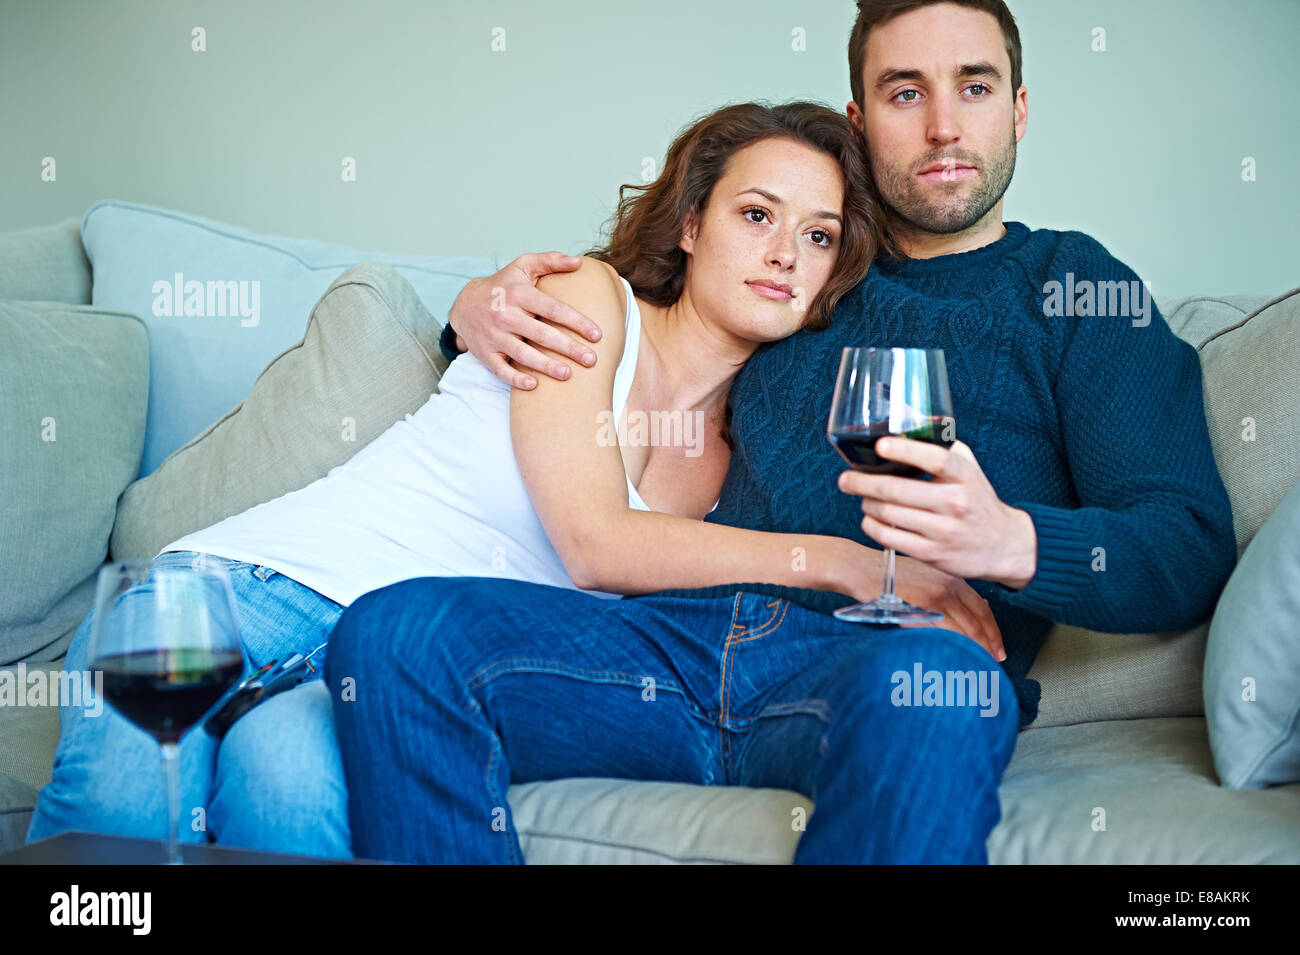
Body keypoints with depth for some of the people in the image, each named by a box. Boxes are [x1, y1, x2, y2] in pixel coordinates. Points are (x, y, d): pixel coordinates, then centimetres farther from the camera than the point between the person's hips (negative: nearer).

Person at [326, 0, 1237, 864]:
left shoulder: (1076, 287, 16)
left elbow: (1191, 549, 3)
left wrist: (1010, 542, -18)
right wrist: (482, 302, 14)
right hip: (692, 634, 4)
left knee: (921, 686, -41)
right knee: (393, 632, -19)